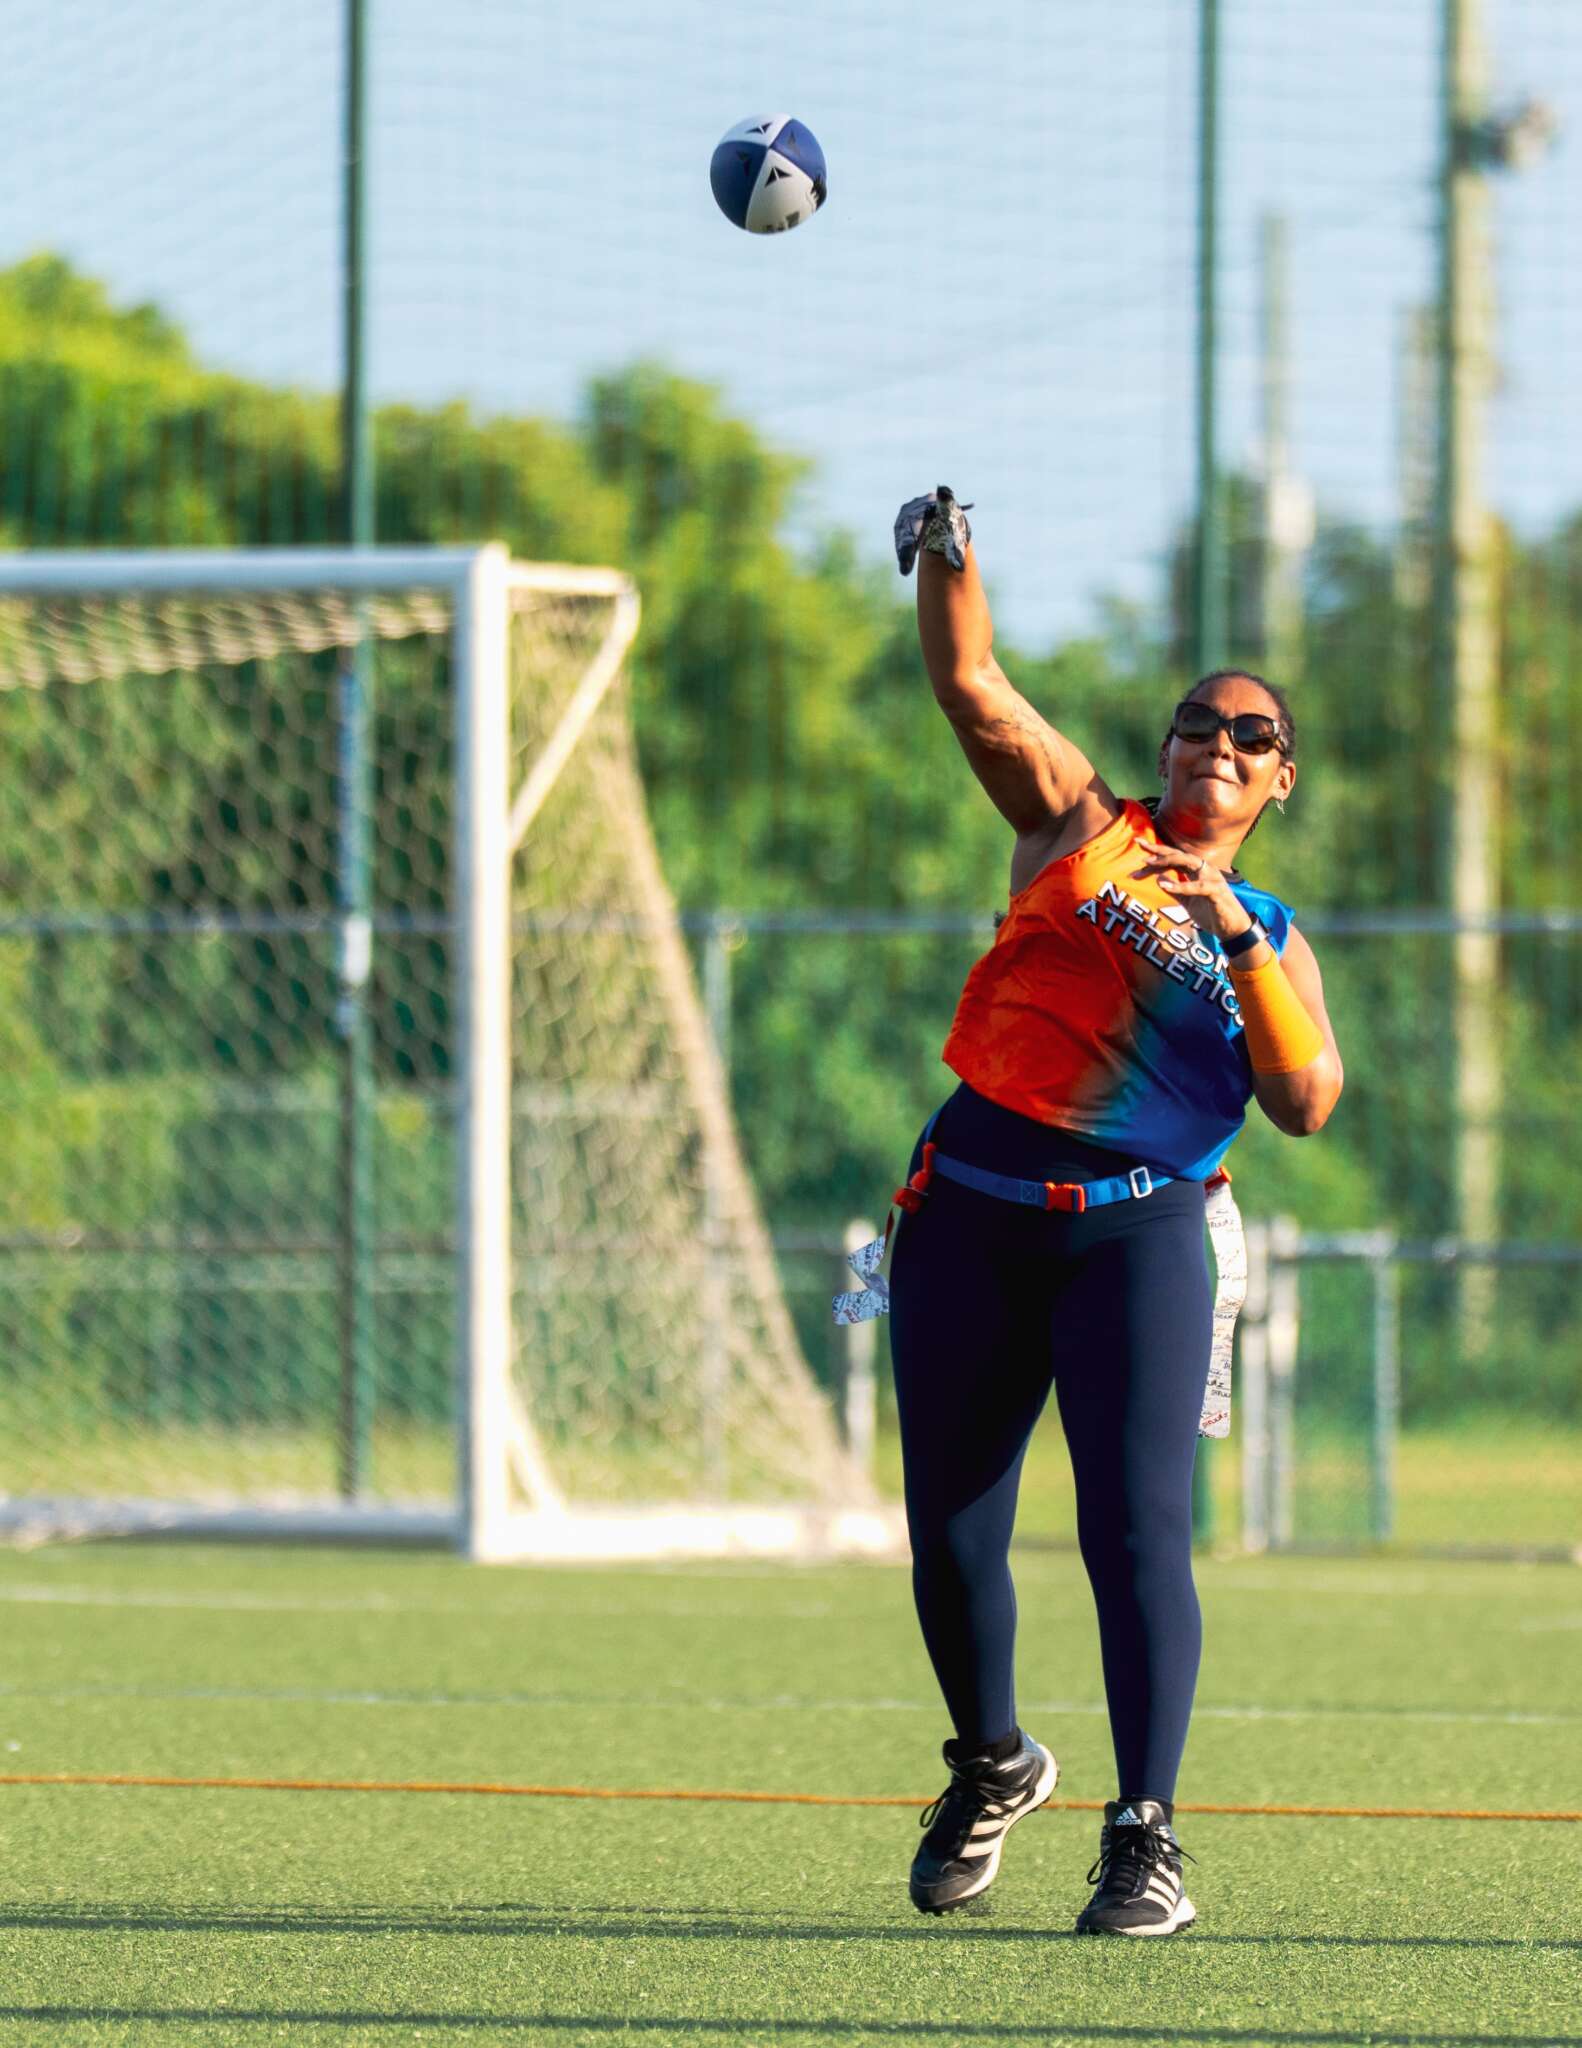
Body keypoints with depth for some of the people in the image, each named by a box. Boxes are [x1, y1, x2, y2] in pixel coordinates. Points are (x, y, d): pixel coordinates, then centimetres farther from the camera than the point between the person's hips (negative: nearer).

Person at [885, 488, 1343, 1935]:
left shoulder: (1273, 939, 14)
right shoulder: (1079, 824, 14)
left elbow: (1305, 1104, -2)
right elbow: (973, 689, 2)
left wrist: (1234, 939, -9)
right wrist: (947, 562, -14)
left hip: (1136, 1232, -1)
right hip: (972, 1213, 1)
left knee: (1138, 1527, -14)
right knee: (951, 1535, 4)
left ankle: (1146, 1838, -13)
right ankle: (992, 1765, 29)